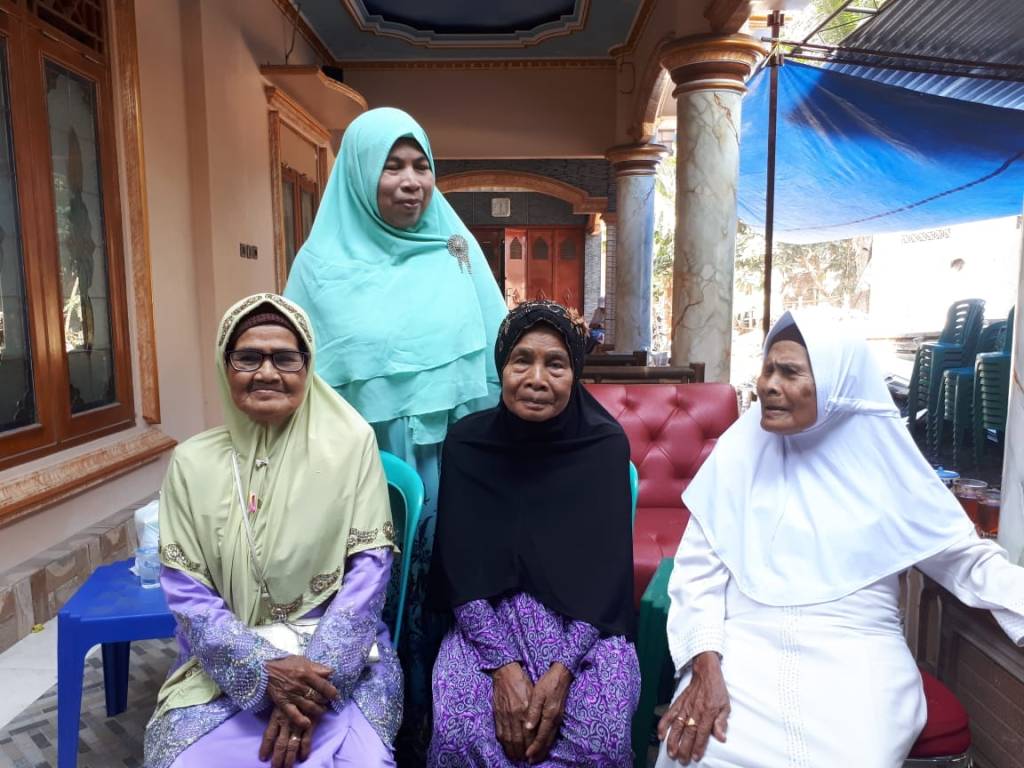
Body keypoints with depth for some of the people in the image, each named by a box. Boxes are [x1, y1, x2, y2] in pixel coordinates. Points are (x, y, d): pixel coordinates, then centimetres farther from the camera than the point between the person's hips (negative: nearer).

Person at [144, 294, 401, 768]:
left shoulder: (350, 443, -5)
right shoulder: (192, 461, 1)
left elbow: (369, 566, -7)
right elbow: (185, 590, -2)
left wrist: (315, 674, -16)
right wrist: (265, 671, -15)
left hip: (339, 653, -1)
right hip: (227, 661, 2)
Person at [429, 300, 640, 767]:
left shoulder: (605, 445, -10)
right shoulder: (467, 443, -8)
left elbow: (604, 572, -9)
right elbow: (461, 571, -8)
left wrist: (561, 670, -19)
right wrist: (503, 666, -18)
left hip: (583, 623, 0)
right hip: (489, 619, 1)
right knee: (459, 726, -23)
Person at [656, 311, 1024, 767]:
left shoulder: (886, 464, 2)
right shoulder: (741, 452, 1)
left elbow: (965, 558, 10)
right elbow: (699, 569, -1)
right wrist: (705, 666, -14)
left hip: (855, 651, 1)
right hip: (747, 644, 0)